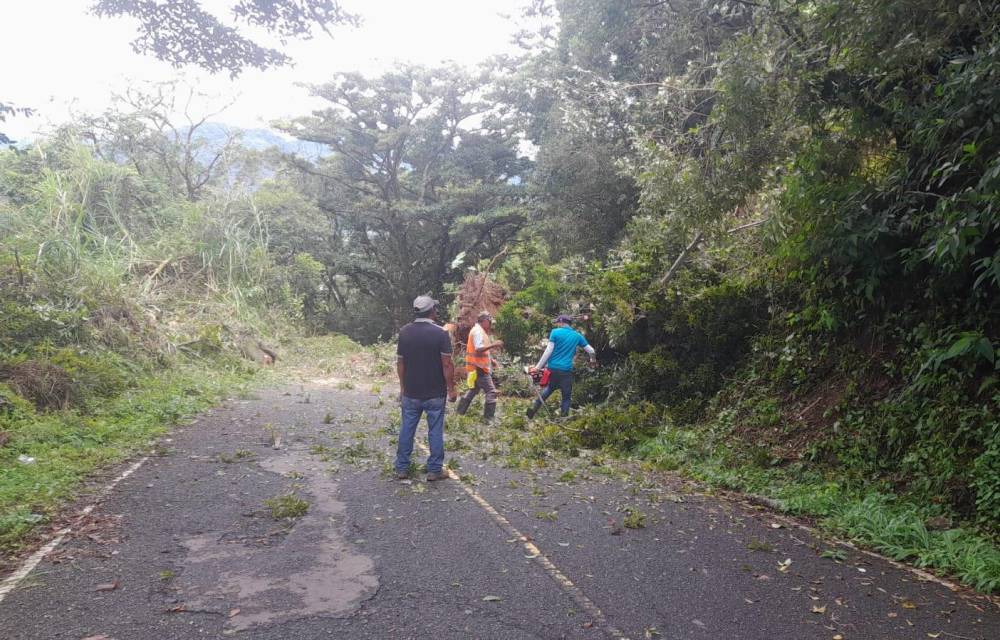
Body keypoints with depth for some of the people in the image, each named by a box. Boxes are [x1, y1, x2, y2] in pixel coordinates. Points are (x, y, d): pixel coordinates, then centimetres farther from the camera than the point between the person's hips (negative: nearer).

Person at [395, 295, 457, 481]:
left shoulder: (404, 332, 0)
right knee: (435, 431, 6)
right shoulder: (440, 334, -12)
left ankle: (402, 469, 18)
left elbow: (400, 362, 5)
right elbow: (447, 364, -14)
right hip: (435, 394, -3)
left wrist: (403, 386, 15)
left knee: (406, 429, 12)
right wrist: (451, 388, -5)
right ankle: (434, 470, 12)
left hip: (410, 393, 3)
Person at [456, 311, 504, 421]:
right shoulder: (478, 331, -16)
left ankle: (460, 412, 26)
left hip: (478, 367, 11)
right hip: (479, 367, -11)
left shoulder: (479, 330, 17)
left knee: (474, 389, 20)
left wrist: (490, 360, 14)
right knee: (491, 391, -10)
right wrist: (493, 345, -27)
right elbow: (479, 349, -27)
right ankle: (489, 418, -9)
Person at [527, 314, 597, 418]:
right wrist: (593, 361, 34)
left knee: (549, 389, 25)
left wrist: (538, 366, -5)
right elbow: (591, 351, 13)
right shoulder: (577, 336, 8)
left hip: (553, 368, 0)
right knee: (566, 397, 10)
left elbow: (548, 351, -7)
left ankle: (534, 407, 15)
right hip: (566, 370, 0)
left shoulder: (555, 332, -1)